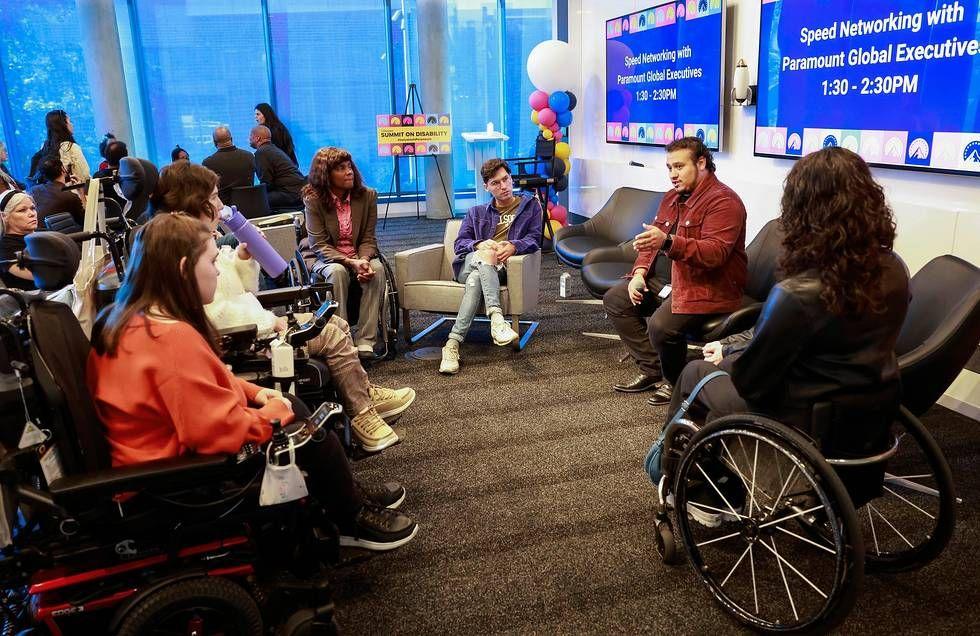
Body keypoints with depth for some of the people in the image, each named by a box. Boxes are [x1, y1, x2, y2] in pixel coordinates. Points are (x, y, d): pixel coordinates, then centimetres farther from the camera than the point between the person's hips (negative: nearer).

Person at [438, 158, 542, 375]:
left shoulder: (530, 205, 25)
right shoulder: (476, 212, 31)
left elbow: (534, 239, 10)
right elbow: (459, 243, 17)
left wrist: (513, 246, -14)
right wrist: (479, 245, -8)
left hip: (499, 267, -1)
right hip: (469, 263, 2)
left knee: (475, 279, -38)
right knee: (486, 255, -38)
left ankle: (453, 343, -50)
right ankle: (496, 318, -56)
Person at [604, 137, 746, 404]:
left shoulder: (723, 201, -15)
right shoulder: (672, 198, 14)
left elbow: (715, 253, -28)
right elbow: (653, 240, 18)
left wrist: (668, 242, -41)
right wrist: (640, 273, -1)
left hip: (707, 285, -10)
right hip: (666, 277, 10)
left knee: (661, 325, -31)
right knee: (614, 300, 1)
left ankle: (674, 382, 1)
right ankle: (652, 370, 5)